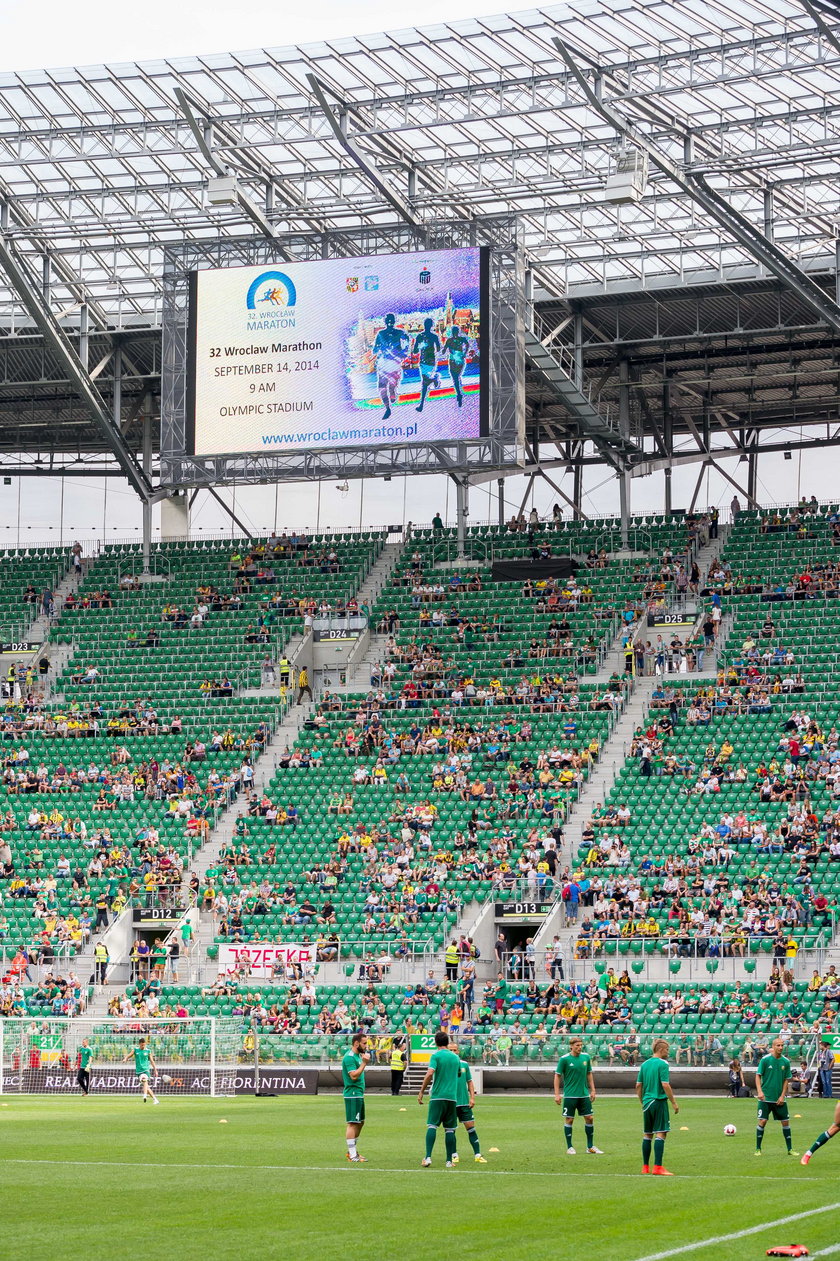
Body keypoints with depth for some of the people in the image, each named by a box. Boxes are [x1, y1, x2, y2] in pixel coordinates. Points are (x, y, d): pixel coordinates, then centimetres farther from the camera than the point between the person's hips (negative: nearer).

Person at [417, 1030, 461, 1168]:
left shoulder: (436, 1055, -3)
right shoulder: (456, 1057, 12)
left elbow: (430, 1074, -15)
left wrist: (421, 1092, -9)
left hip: (437, 1096, -3)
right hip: (452, 1097, 4)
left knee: (432, 1126, -5)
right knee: (450, 1129, 6)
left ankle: (428, 1157, -17)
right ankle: (449, 1160, 4)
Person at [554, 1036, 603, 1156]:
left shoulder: (586, 1057, 4)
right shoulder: (564, 1059, -9)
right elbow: (557, 1076, -4)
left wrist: (592, 1090, 11)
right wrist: (557, 1094, -9)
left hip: (584, 1094, 4)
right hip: (570, 1095, -4)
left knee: (589, 1118, 3)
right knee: (569, 1120, 0)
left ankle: (590, 1147, 14)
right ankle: (569, 1147, 10)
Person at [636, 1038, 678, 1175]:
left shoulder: (644, 1064, 11)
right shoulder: (662, 1064, -9)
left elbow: (638, 1085, 13)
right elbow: (665, 1085, -15)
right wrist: (674, 1103, -9)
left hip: (647, 1102, 7)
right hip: (659, 1102, -7)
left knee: (647, 1135, 12)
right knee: (661, 1133, -8)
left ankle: (645, 1167, 15)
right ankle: (658, 1167, -15)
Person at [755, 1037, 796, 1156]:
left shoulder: (786, 1061, 2)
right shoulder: (765, 1059, -6)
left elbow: (787, 1080, 7)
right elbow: (758, 1076, -5)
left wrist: (782, 1096, -1)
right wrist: (759, 1091, -18)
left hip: (780, 1098, 3)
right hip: (766, 1097, -3)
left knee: (785, 1121, 4)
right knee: (762, 1121, -8)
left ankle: (790, 1149, 14)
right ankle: (758, 1149, 2)